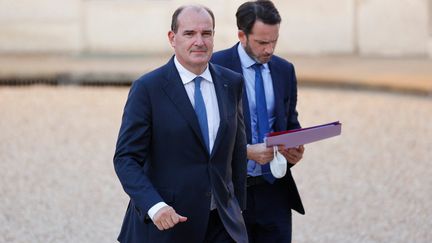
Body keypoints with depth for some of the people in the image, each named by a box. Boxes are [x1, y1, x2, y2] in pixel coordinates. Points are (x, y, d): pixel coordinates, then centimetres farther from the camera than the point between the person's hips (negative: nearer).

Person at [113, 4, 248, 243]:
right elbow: (126, 158, -12)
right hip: (165, 222, -3)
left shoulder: (231, 83, 5)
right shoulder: (147, 88, -9)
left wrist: (238, 205, 14)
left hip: (220, 223, 4)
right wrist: (154, 206, -25)